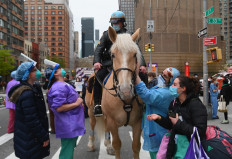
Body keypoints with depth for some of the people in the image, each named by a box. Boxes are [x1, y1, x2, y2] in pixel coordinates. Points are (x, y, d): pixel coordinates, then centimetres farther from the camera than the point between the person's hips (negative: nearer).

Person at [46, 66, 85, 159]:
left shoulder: (63, 85, 13)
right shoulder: (59, 87, -21)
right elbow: (59, 108, -26)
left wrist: (79, 101, 9)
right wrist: (76, 103, -20)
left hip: (71, 125, 11)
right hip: (68, 127, -10)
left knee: (69, 150, 23)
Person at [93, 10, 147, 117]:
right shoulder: (107, 35, 11)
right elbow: (99, 49, 2)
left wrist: (142, 65, -10)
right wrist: (96, 61, -19)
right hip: (108, 64, -1)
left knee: (143, 75, -13)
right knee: (98, 77, -28)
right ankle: (97, 105, -18)